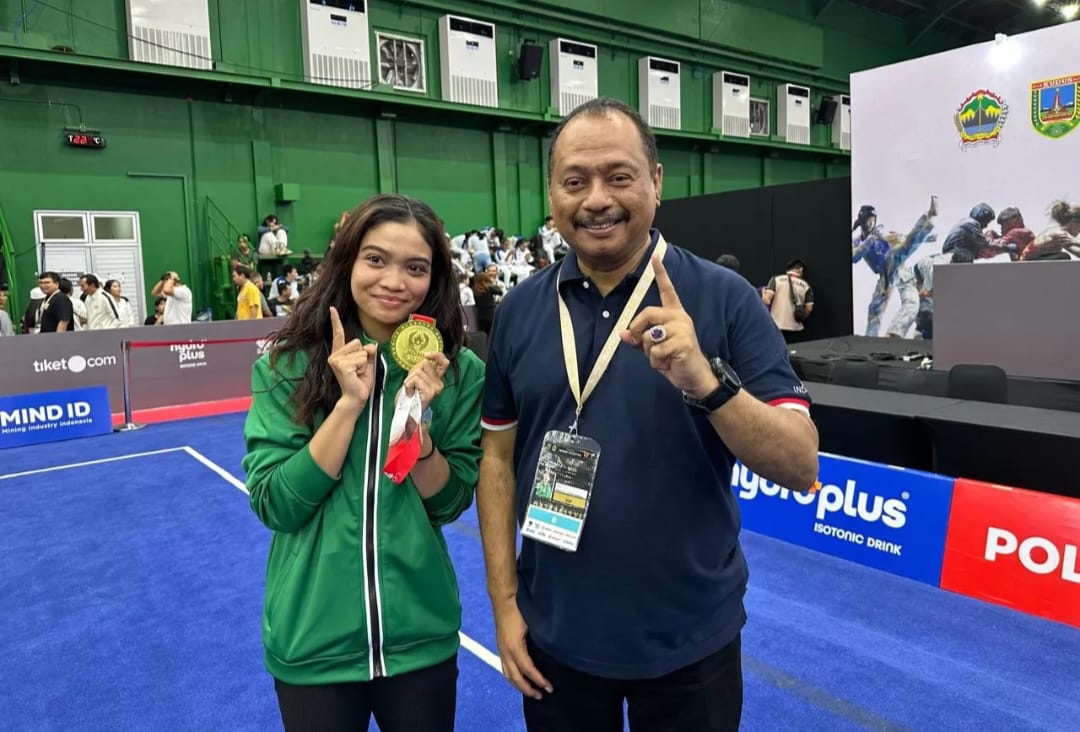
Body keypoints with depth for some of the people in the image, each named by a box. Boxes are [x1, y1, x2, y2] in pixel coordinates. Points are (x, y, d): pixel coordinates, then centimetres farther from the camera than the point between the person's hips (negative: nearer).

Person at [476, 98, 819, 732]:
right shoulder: (519, 311, -3)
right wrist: (504, 601, 1)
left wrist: (705, 383, -30)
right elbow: (499, 458, 3)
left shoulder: (726, 299, -11)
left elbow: (801, 466, -14)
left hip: (690, 641, -1)